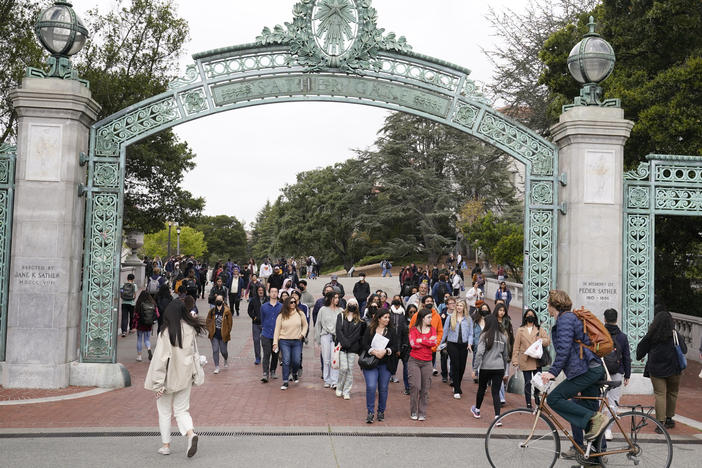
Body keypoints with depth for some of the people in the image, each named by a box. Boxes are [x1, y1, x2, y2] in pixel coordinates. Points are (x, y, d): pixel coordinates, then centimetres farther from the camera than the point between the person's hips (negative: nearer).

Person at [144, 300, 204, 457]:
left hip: (169, 378, -4)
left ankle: (166, 445, 21)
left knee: (164, 412, 14)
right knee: (182, 410, 14)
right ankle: (191, 433, -11)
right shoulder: (191, 330, -5)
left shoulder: (166, 333, -18)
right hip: (185, 378, 4)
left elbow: (160, 358, -17)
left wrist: (159, 383, -14)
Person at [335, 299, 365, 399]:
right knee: (343, 368, -10)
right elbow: (339, 330, -2)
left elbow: (357, 334, 0)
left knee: (350, 369, 0)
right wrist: (343, 342, -13)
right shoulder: (341, 316, 8)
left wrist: (347, 343, -11)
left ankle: (346, 392, 9)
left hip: (353, 348, 1)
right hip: (342, 347, -1)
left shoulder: (359, 320, 9)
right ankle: (339, 388, 10)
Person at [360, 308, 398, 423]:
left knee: (383, 388, 5)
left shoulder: (391, 331, 10)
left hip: (385, 364, 2)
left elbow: (395, 346, 2)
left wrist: (385, 351, -15)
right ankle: (370, 412, -3)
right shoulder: (370, 330, 4)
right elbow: (364, 344, -4)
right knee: (371, 387, -13)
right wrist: (374, 351, -17)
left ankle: (381, 411, 20)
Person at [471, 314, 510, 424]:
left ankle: (477, 411, 36)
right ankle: (497, 416, -8)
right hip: (499, 368, 2)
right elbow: (505, 355, 13)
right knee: (496, 392, 3)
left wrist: (475, 369, -7)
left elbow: (479, 353, -13)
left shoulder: (485, 336, -7)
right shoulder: (503, 337, 6)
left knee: (481, 388, 17)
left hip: (485, 367, -2)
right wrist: (505, 373, 22)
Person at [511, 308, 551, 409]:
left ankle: (536, 396, 24)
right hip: (525, 361, -1)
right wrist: (515, 360, -1)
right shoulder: (520, 330, 9)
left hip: (537, 360, 1)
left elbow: (548, 340, 7)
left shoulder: (540, 329, 12)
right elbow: (516, 346, 6)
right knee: (527, 383, 1)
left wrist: (541, 341, -15)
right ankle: (529, 405, 8)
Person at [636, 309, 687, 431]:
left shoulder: (651, 336, -5)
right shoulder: (676, 335, -7)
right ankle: (669, 419, 26)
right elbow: (684, 350, 3)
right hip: (673, 370, 0)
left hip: (656, 370, 0)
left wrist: (639, 357, 28)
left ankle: (660, 422, -6)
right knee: (672, 393, 16)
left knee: (660, 395, 1)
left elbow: (641, 348, 7)